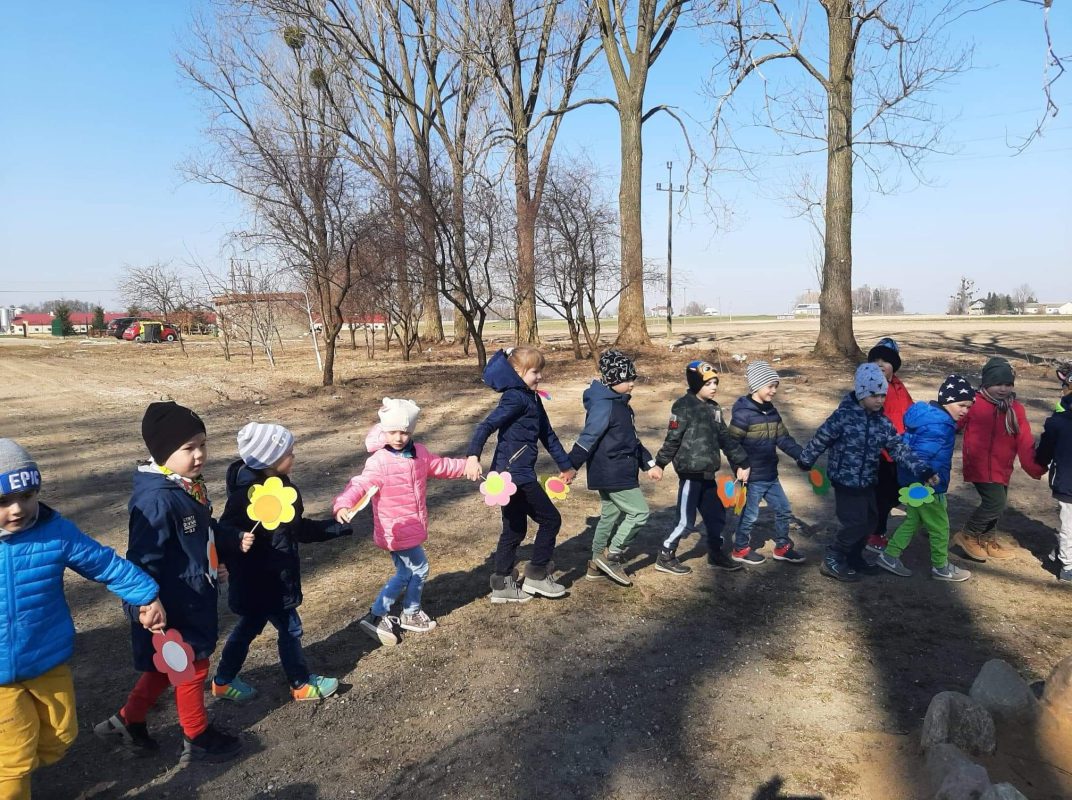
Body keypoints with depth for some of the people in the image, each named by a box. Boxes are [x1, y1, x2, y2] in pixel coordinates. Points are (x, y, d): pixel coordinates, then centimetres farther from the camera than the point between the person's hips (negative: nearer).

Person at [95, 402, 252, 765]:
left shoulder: (190, 485, 1)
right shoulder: (157, 499, -29)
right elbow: (143, 562, -28)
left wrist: (236, 538, 5)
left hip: (195, 600, 9)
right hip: (174, 609, -9)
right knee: (192, 667, 11)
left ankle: (127, 721, 42)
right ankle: (198, 739, 32)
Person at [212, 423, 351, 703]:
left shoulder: (279, 485, 1)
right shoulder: (248, 494, -28)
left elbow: (297, 528, 10)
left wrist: (336, 527, 9)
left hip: (273, 577, 9)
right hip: (261, 581, -9)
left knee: (250, 625, 23)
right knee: (290, 627, 6)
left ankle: (223, 681, 41)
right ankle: (302, 684, 26)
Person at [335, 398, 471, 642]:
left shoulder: (419, 453, 2)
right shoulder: (378, 462, -22)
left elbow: (440, 466, 18)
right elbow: (361, 484, -35)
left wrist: (467, 465, 15)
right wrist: (343, 505, -52)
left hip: (411, 528, 8)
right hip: (396, 530, -8)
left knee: (405, 573, 19)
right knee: (419, 569, 4)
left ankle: (378, 615, 32)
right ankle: (411, 614, 23)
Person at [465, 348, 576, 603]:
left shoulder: (532, 398, 14)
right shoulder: (515, 398, -15)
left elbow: (547, 435, 21)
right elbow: (487, 426, -27)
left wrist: (565, 465, 26)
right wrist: (473, 456, -40)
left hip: (513, 475, 9)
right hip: (515, 474, -9)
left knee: (515, 529, 15)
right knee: (550, 519, 2)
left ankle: (502, 585, 23)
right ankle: (537, 576, 13)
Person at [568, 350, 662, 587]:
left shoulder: (619, 402, 13)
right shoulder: (603, 405, -19)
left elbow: (631, 439, 20)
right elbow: (587, 439, -22)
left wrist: (648, 464, 18)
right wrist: (570, 468, -21)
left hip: (616, 472, 10)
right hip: (613, 474, -10)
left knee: (610, 515, 17)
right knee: (639, 512, -4)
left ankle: (598, 562, 29)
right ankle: (611, 556, 4)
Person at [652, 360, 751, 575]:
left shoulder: (714, 408, 11)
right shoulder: (683, 407, -13)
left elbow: (725, 437, 15)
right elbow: (672, 439, -13)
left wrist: (741, 462, 11)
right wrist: (659, 464, -13)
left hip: (707, 474, 8)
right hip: (690, 473, -8)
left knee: (717, 515, 15)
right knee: (686, 521, -1)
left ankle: (715, 553, 33)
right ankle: (665, 558, 13)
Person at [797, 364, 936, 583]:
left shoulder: (882, 422, 0)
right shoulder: (844, 415, -20)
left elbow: (899, 448, -2)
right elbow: (821, 439, -10)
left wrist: (922, 470, -13)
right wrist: (805, 461, 1)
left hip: (867, 481, 8)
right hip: (846, 480, -7)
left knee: (869, 520, 17)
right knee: (855, 523, -5)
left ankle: (851, 557, 35)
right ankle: (832, 561, 12)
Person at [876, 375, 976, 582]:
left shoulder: (929, 415, 7)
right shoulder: (939, 426, -24)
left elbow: (915, 452, 16)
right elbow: (920, 457, -31)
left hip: (913, 481, 10)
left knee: (913, 520, 21)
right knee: (940, 526, 8)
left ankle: (889, 556, 24)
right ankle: (941, 568, 25)